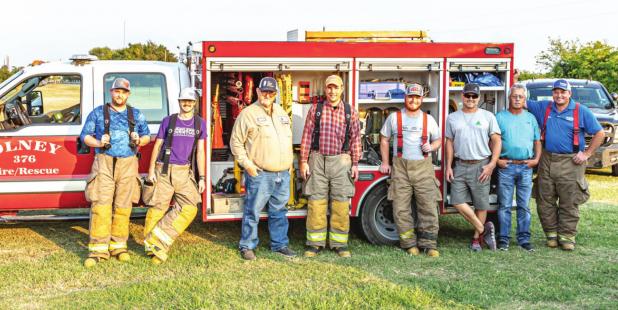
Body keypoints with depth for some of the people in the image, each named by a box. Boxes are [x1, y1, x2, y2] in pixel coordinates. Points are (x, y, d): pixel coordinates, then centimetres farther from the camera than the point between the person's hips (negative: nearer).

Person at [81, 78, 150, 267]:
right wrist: (98, 143, -11)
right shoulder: (97, 113, 8)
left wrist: (139, 140, -4)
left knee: (123, 207, 3)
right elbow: (85, 136, 8)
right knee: (101, 205, -9)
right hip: (104, 162, -2)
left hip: (128, 164, 2)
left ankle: (118, 246, 14)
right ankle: (98, 249, -6)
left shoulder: (136, 115, 13)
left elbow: (147, 136, 18)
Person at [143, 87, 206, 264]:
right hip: (164, 170, -2)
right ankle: (151, 246, 10)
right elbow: (157, 146, 6)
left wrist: (201, 178, 1)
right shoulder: (168, 121, 4)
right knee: (158, 208, -2)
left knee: (189, 208, -10)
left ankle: (157, 241, -5)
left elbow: (200, 152, 6)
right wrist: (151, 171, -1)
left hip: (184, 172, 2)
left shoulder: (200, 124, 8)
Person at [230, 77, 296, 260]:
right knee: (252, 212, 0)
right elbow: (236, 142, -4)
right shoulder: (248, 114, -5)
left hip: (283, 175, 6)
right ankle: (247, 246, 11)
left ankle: (279, 244, 23)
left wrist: (289, 163, 18)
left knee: (279, 212, 13)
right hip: (260, 175, -6)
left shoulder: (282, 113, 15)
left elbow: (288, 140, 25)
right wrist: (247, 164, -11)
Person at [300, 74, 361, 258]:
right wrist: (304, 162, -2)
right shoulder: (315, 110, 5)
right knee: (316, 202, 2)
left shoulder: (350, 112, 6)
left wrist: (355, 164, 2)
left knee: (341, 203, 1)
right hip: (318, 160, 0)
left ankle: (339, 243, 11)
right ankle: (315, 243, 9)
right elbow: (307, 136, 3)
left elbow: (355, 139, 6)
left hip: (341, 161, 0)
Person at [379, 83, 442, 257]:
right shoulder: (394, 118, 9)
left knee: (429, 207, -5)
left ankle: (429, 244, 3)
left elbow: (438, 140, 20)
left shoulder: (428, 119, 12)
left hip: (423, 167, 1)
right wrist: (385, 162, 7)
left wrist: (431, 146, -3)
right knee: (401, 209, -2)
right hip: (400, 167, 0)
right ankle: (409, 243, 8)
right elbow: (384, 140, 14)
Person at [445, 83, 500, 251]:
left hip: (481, 166, -2)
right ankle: (483, 229, 10)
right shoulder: (452, 118, 8)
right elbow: (450, 142, 11)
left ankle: (477, 238, 18)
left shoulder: (488, 116, 1)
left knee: (481, 204, 4)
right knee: (458, 201, -6)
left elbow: (496, 141, 0)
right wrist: (448, 166, 4)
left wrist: (491, 165, -9)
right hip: (460, 166, 2)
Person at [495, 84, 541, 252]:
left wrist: (536, 159, 4)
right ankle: (503, 239, 5)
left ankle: (524, 239, 11)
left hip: (526, 167, 3)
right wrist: (497, 159, -8)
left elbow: (537, 141, 17)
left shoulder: (531, 118, 14)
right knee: (505, 205, 0)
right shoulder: (500, 117, 4)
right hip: (506, 167, -3)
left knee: (524, 206, 5)